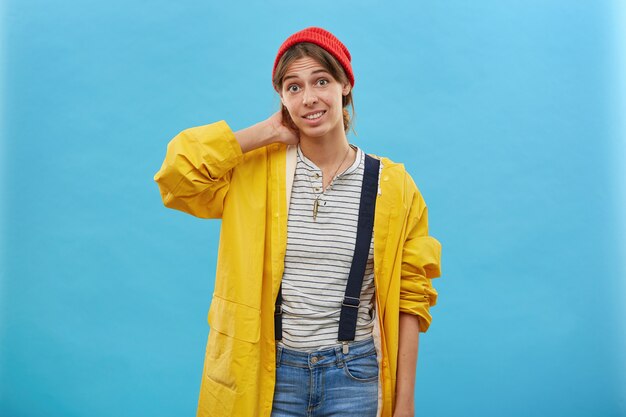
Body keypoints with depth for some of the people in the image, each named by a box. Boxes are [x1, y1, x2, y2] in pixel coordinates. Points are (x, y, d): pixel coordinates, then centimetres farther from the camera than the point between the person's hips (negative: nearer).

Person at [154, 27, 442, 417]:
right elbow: (179, 169, -19)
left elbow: (409, 298, -1)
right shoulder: (255, 172, -2)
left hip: (353, 375, 0)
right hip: (270, 373, 1)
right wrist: (267, 132, -9)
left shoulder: (392, 184, -3)